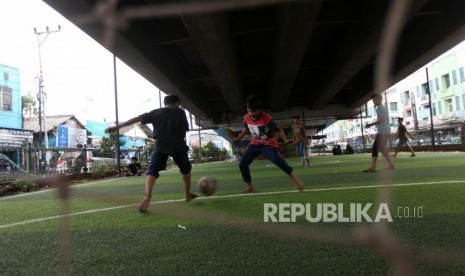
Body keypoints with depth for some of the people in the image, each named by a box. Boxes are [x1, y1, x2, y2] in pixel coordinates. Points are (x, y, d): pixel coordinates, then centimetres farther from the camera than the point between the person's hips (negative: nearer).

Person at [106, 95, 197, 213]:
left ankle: (148, 196, -24)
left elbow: (137, 119, 8)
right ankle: (188, 194, 27)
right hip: (178, 146, 0)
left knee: (152, 171, -1)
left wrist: (117, 127, 9)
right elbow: (186, 129, 13)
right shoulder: (180, 112, 8)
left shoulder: (156, 112, 12)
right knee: (186, 169, 20)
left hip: (161, 146, 1)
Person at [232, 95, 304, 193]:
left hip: (268, 144, -6)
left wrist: (286, 140, -27)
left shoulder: (267, 118, -21)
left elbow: (277, 129, -14)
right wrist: (237, 138, 14)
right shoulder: (246, 118, -5)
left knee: (276, 159, -36)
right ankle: (250, 187, 15)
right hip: (254, 144, 6)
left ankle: (292, 175, -13)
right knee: (242, 164, -3)